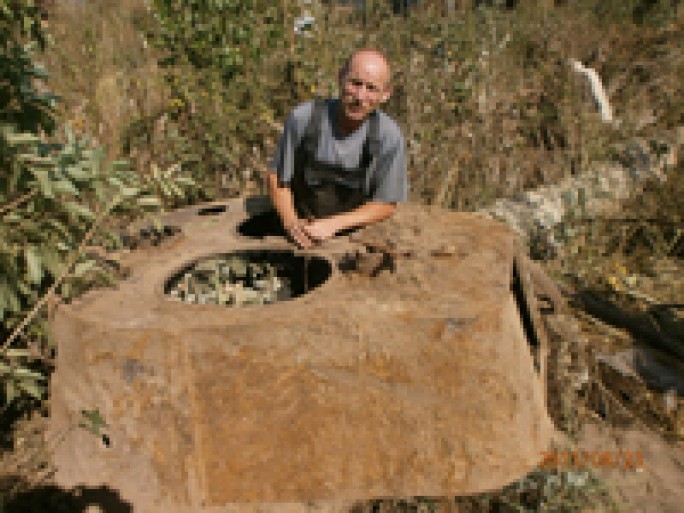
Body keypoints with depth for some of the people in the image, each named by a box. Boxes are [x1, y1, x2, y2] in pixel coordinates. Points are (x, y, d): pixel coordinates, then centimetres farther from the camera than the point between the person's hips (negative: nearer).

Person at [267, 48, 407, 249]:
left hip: (351, 238, 0)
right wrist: (291, 223, -17)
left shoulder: (389, 136, -16)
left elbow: (385, 204, -6)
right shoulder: (303, 117, -14)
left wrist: (333, 224, -18)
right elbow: (277, 177, -1)